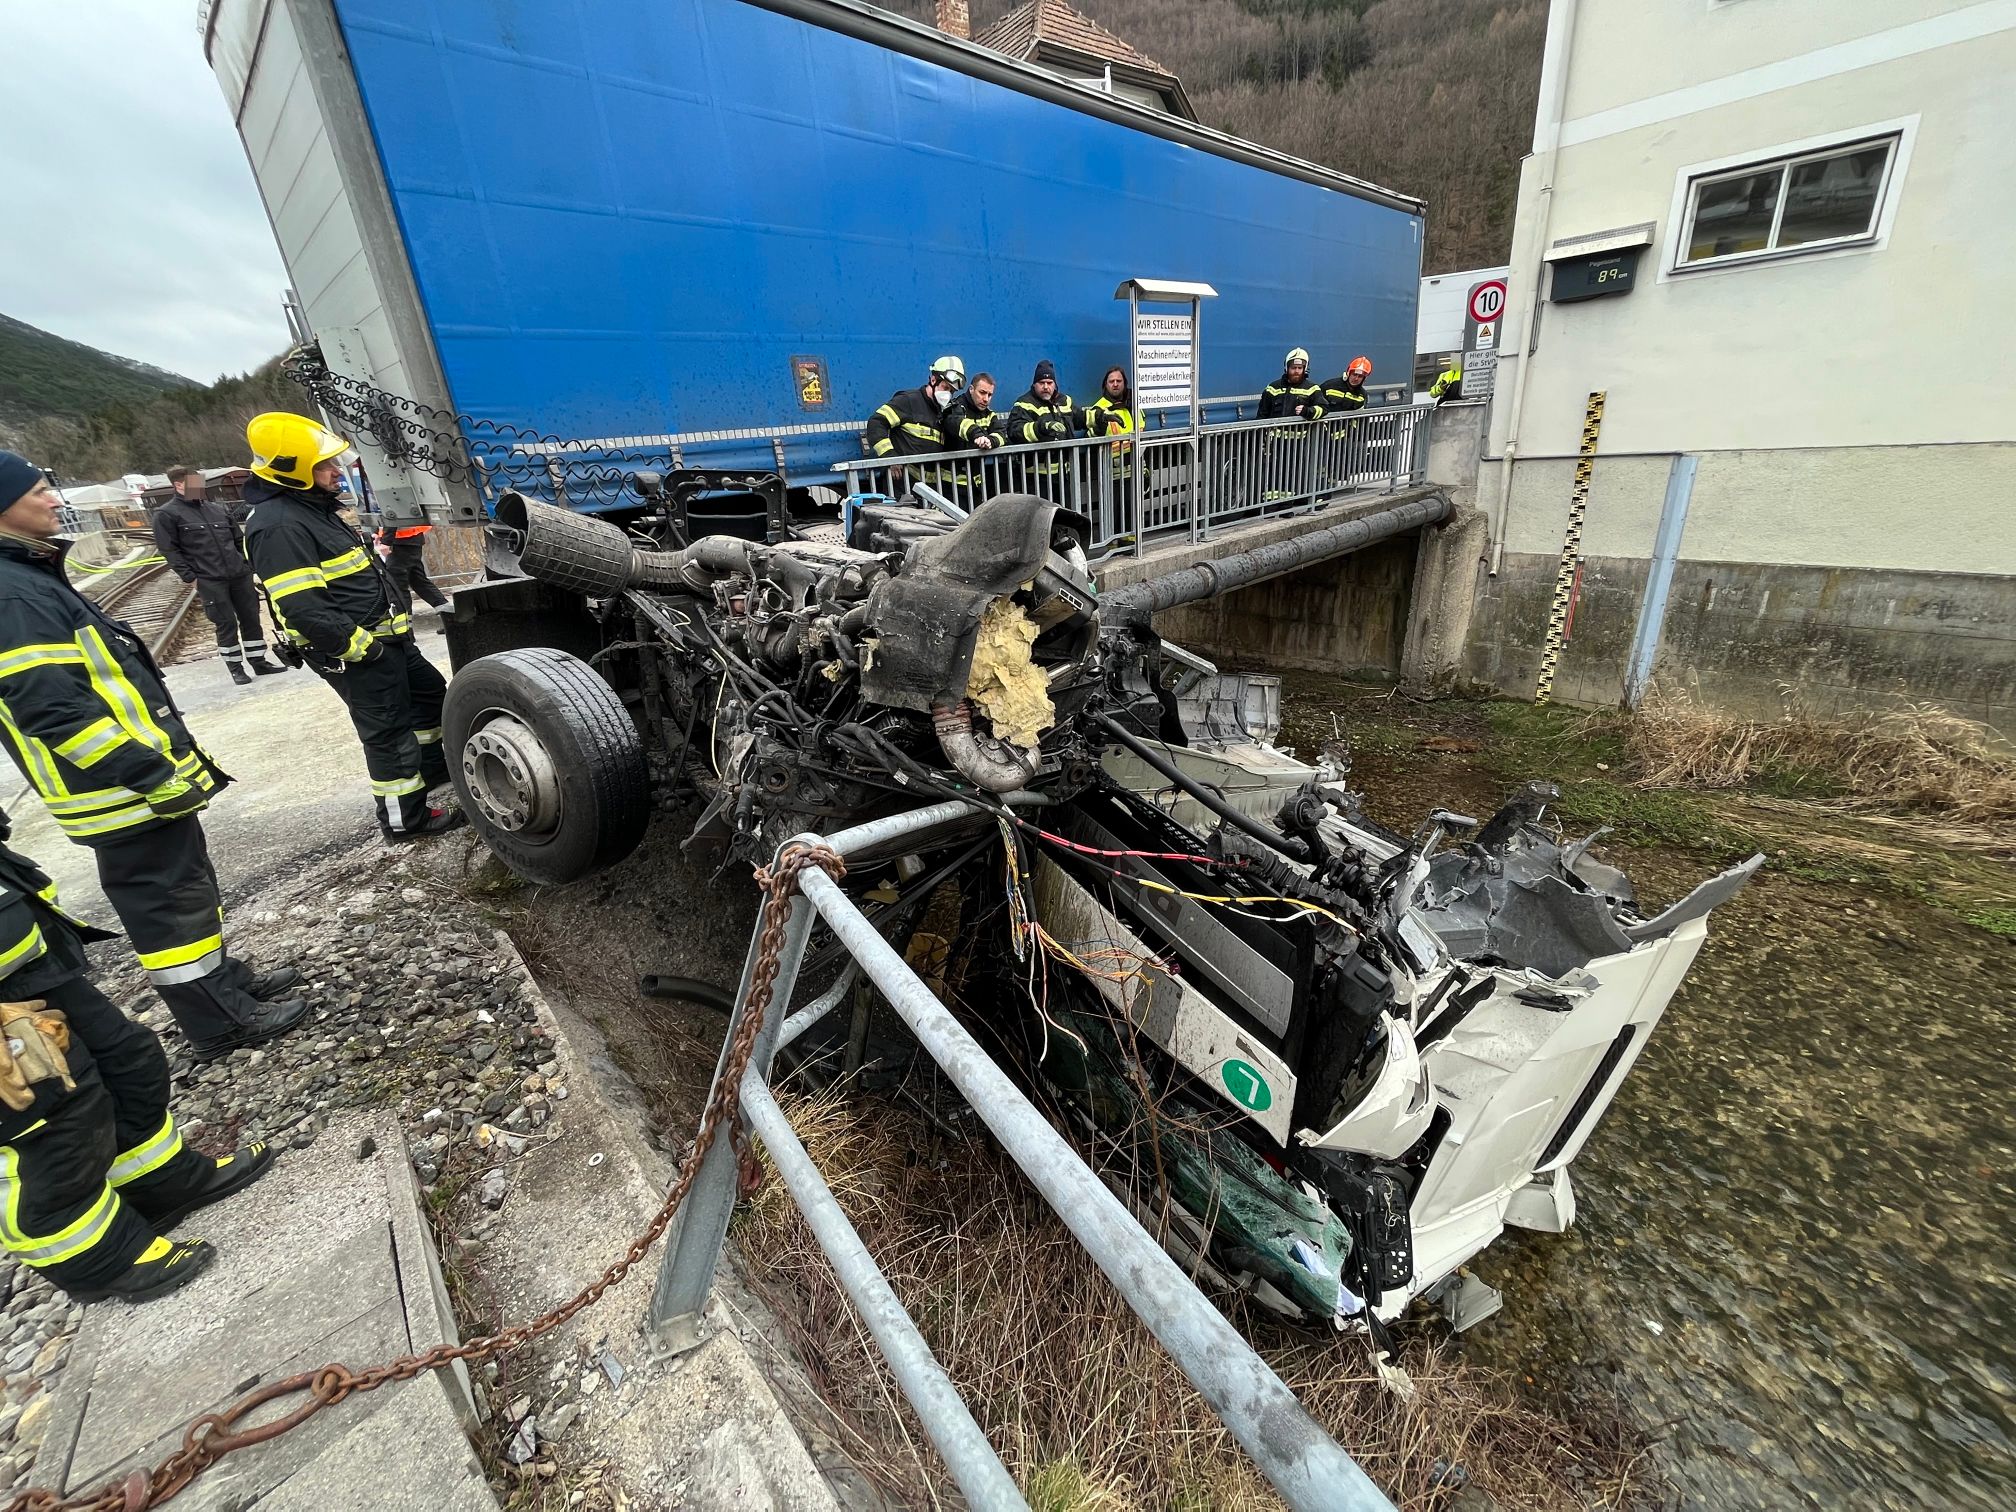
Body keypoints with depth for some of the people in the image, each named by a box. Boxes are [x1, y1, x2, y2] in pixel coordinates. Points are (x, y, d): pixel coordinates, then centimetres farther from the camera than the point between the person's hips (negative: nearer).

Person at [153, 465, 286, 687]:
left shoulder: (220, 509, 13)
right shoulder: (167, 514, -1)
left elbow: (239, 540, 19)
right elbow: (170, 550, -4)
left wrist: (248, 565, 10)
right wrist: (190, 577, -10)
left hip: (240, 575, 4)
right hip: (209, 581, -4)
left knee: (251, 619, 7)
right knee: (226, 624, -2)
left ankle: (259, 662, 17)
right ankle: (236, 668, 8)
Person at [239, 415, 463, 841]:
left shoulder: (316, 506, 11)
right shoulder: (278, 526, -21)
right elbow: (302, 610, -27)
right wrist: (359, 645, -22)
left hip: (383, 636, 10)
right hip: (351, 652, -10)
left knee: (429, 691, 22)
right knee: (387, 731, -2)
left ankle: (433, 767, 40)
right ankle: (403, 818, 10)